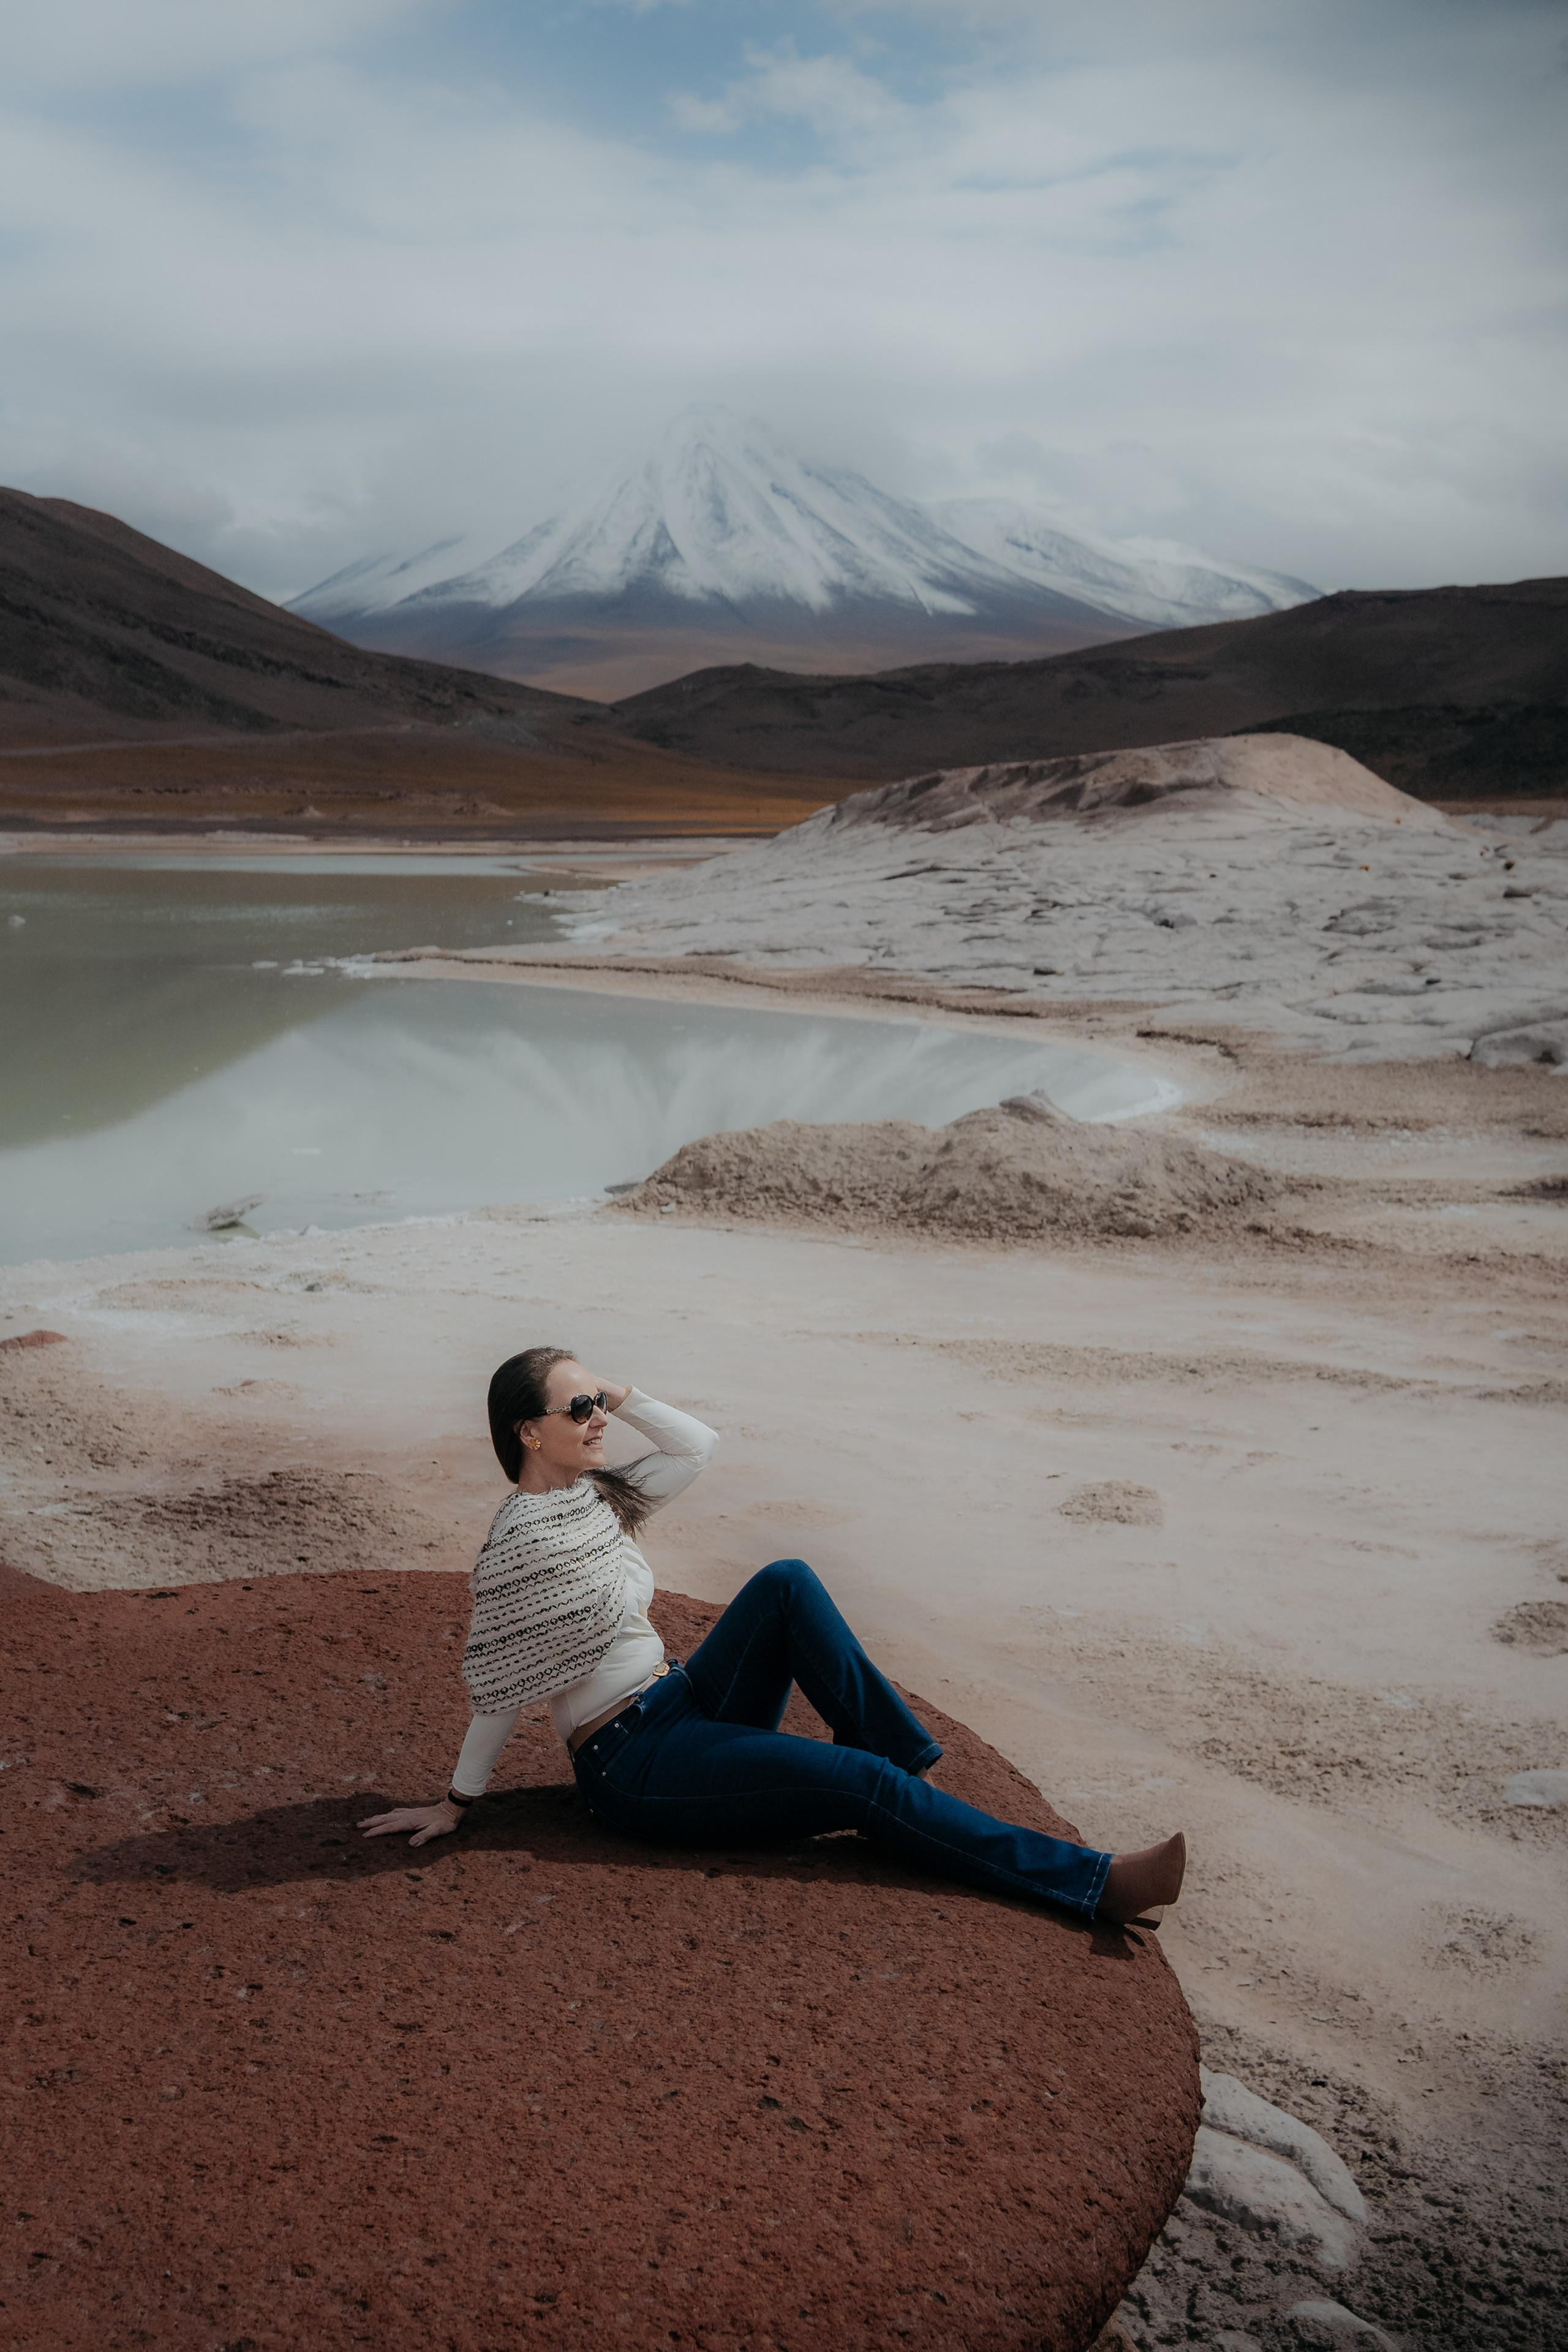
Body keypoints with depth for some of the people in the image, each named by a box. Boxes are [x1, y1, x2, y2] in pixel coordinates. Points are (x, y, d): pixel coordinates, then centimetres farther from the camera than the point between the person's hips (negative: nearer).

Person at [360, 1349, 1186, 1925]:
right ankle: (1097, 1882, -20)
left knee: (786, 1582, -16)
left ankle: (908, 1768, -11)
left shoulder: (592, 1497, 7)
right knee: (861, 1785, -20)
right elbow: (498, 1686, -12)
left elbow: (697, 1445, 12)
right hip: (631, 1765, -9)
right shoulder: (520, 1541, -18)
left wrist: (622, 1396, 0)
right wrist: (456, 1803, -5)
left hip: (684, 1708, 9)